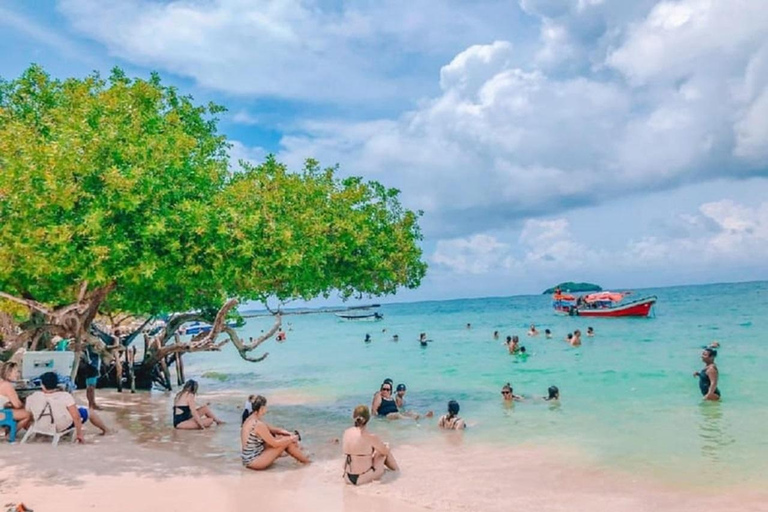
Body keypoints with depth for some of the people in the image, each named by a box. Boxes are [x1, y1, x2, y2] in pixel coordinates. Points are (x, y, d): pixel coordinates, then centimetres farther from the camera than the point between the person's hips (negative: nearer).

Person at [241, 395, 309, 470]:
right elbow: (275, 444, -18)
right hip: (254, 461, -9)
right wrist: (291, 438, -4)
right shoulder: (258, 424, -23)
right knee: (287, 441, -4)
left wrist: (288, 434, 2)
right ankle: (306, 461, 14)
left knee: (281, 438, 11)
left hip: (249, 460, 9)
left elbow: (272, 429, 15)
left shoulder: (252, 420, 5)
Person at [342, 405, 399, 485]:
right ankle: (397, 471, 34)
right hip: (364, 478, -5)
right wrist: (386, 446, 22)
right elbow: (386, 452, -2)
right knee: (386, 447, 16)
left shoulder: (346, 432, -3)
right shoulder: (371, 437, -18)